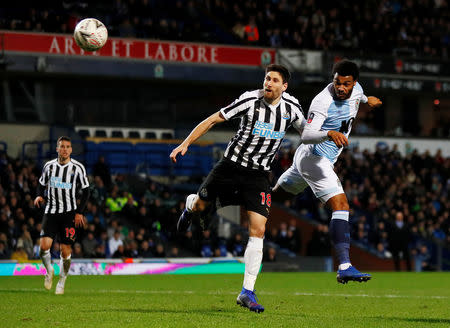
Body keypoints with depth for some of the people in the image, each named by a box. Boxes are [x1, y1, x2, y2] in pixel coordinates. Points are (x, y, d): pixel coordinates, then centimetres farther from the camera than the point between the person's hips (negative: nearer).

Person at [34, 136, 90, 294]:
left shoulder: (77, 167, -2)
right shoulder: (49, 166, 5)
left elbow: (85, 191, 3)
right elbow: (42, 184, 19)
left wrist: (79, 212, -5)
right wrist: (40, 196, -4)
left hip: (69, 213, -1)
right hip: (51, 212, 1)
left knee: (66, 251, -2)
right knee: (44, 246, -15)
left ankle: (61, 282, 18)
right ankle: (49, 270, 15)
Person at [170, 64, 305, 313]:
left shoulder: (291, 108, -3)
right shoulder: (250, 100, -13)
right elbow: (213, 119, -8)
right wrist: (186, 143, -13)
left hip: (258, 176, 1)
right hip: (230, 167, -1)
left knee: (258, 230, -13)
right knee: (200, 208, 10)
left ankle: (247, 292, -8)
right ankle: (190, 205, 54)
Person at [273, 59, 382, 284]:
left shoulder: (356, 89, 0)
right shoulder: (322, 101, -25)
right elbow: (306, 136, -34)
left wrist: (367, 100, 44)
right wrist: (329, 134, -51)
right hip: (314, 159, -10)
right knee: (341, 206, -21)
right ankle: (344, 267, -28)